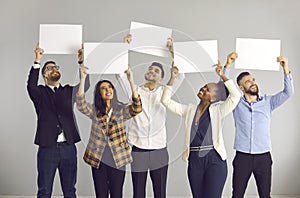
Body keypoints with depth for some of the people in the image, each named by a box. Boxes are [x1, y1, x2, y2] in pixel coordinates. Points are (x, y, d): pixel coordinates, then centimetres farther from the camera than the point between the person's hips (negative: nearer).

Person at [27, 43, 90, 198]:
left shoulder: (69, 91, 13)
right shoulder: (40, 92, 5)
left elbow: (85, 85, 0)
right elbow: (31, 86, -15)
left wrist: (81, 62, -10)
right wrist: (37, 61, -21)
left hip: (68, 148, 2)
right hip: (47, 149, -2)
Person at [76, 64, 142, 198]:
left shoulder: (121, 110, 0)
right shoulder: (94, 111, 3)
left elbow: (137, 108, -19)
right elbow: (80, 104, -15)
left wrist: (131, 81, -28)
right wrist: (83, 79, -24)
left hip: (117, 160, -1)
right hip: (98, 160, 1)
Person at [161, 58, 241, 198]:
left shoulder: (217, 110, 1)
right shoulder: (189, 110, 11)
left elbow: (235, 96, -11)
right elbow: (166, 101, 8)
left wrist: (222, 76, -13)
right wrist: (172, 78, 1)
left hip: (215, 160, -4)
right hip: (194, 161, 4)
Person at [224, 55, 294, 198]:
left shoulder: (268, 102, 6)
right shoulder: (237, 103, 4)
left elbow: (288, 93, -4)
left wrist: (286, 70, -17)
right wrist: (228, 65, -18)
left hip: (263, 158, 1)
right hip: (242, 157, 0)